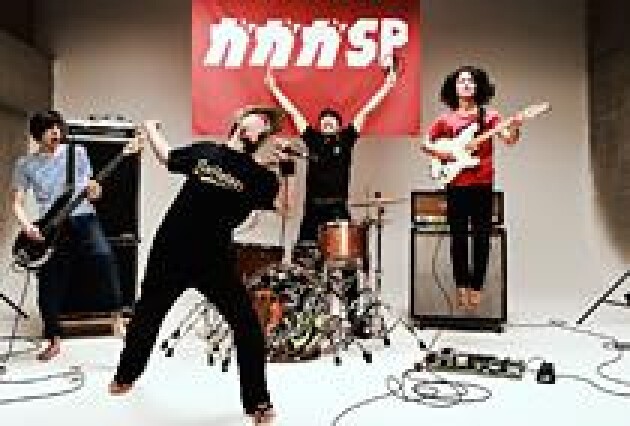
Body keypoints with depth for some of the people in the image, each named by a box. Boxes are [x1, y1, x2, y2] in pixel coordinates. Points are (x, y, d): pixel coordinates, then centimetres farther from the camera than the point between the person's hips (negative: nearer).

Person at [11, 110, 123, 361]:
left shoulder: (77, 152, 7)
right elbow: (17, 203, 5)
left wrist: (93, 191, -12)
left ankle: (118, 313, -17)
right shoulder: (25, 164, 6)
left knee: (104, 256, -30)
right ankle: (54, 341, 21)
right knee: (49, 286, 4)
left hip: (82, 219, -1)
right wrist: (27, 226, -14)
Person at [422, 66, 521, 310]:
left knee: (482, 238, 2)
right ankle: (462, 287, 13)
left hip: (483, 184, 0)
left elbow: (508, 140, -4)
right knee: (459, 238, 2)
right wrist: (447, 155, -4)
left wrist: (514, 128, -25)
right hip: (456, 186, 0)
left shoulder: (489, 115, 8)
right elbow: (425, 145, 12)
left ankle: (476, 289, 12)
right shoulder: (446, 119, 9)